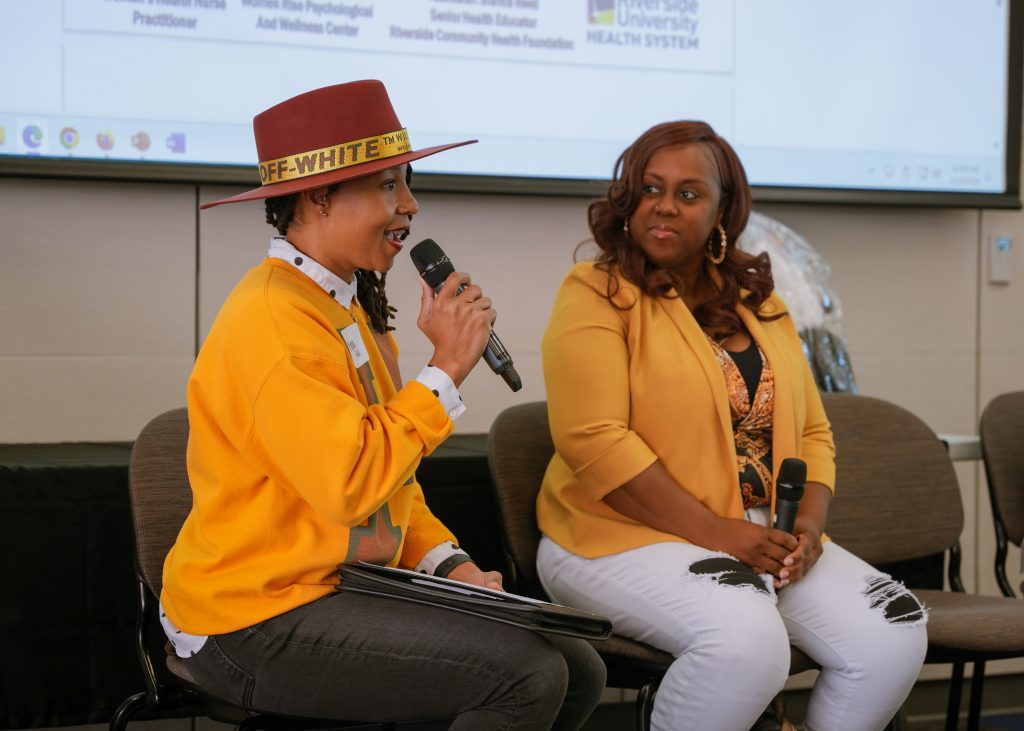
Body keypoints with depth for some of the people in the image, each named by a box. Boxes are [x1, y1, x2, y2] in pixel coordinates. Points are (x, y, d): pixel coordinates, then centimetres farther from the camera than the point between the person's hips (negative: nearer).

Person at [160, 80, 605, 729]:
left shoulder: (348, 306, 13)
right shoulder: (273, 321, -18)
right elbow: (347, 486, -26)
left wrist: (449, 563, 1)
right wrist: (446, 369, -17)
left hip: (345, 589, 9)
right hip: (256, 621, -9)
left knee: (579, 671, -3)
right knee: (529, 675, -21)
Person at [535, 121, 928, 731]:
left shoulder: (759, 305, 16)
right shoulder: (596, 294, -4)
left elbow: (813, 433, 16)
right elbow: (594, 440, -15)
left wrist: (809, 523, -4)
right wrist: (716, 533, -18)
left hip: (765, 538, 6)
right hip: (629, 536, -6)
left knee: (896, 631, -15)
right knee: (746, 637, -33)